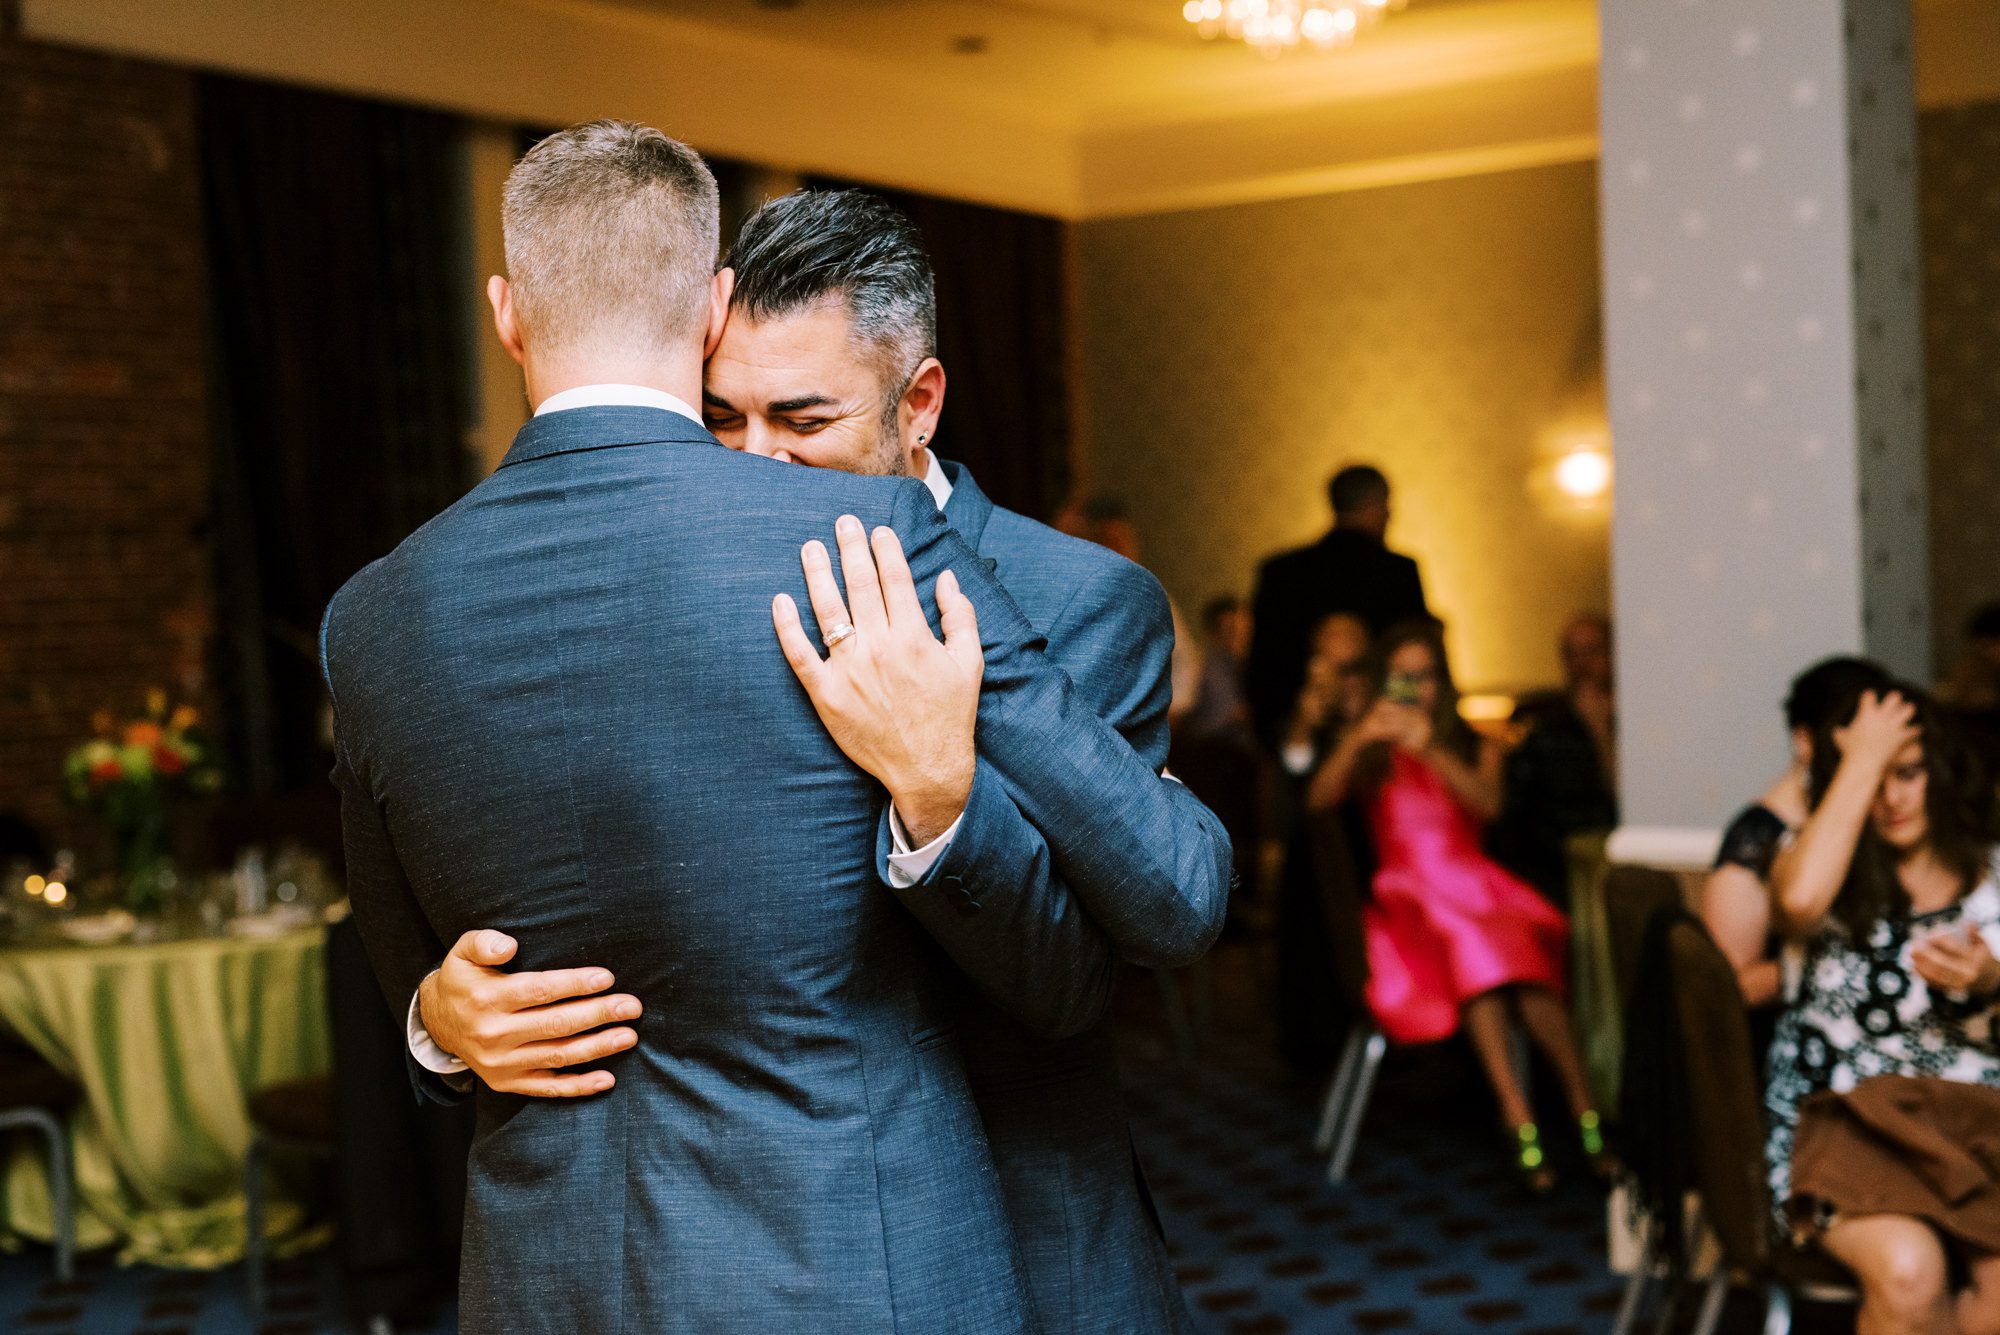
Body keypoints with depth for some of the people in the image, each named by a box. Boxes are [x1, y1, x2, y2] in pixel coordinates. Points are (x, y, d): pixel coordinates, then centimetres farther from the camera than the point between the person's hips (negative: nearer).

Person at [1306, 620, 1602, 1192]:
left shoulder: (1475, 747, 21)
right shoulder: (1368, 752, 20)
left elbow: (1488, 802, -1)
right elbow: (1318, 800, 1)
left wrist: (1432, 750, -15)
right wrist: (1358, 740, -14)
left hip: (1473, 880, 1)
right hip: (1407, 890, -1)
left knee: (1517, 940, -35)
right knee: (1463, 938, -37)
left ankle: (1581, 1101, -34)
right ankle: (1517, 1110, -44)